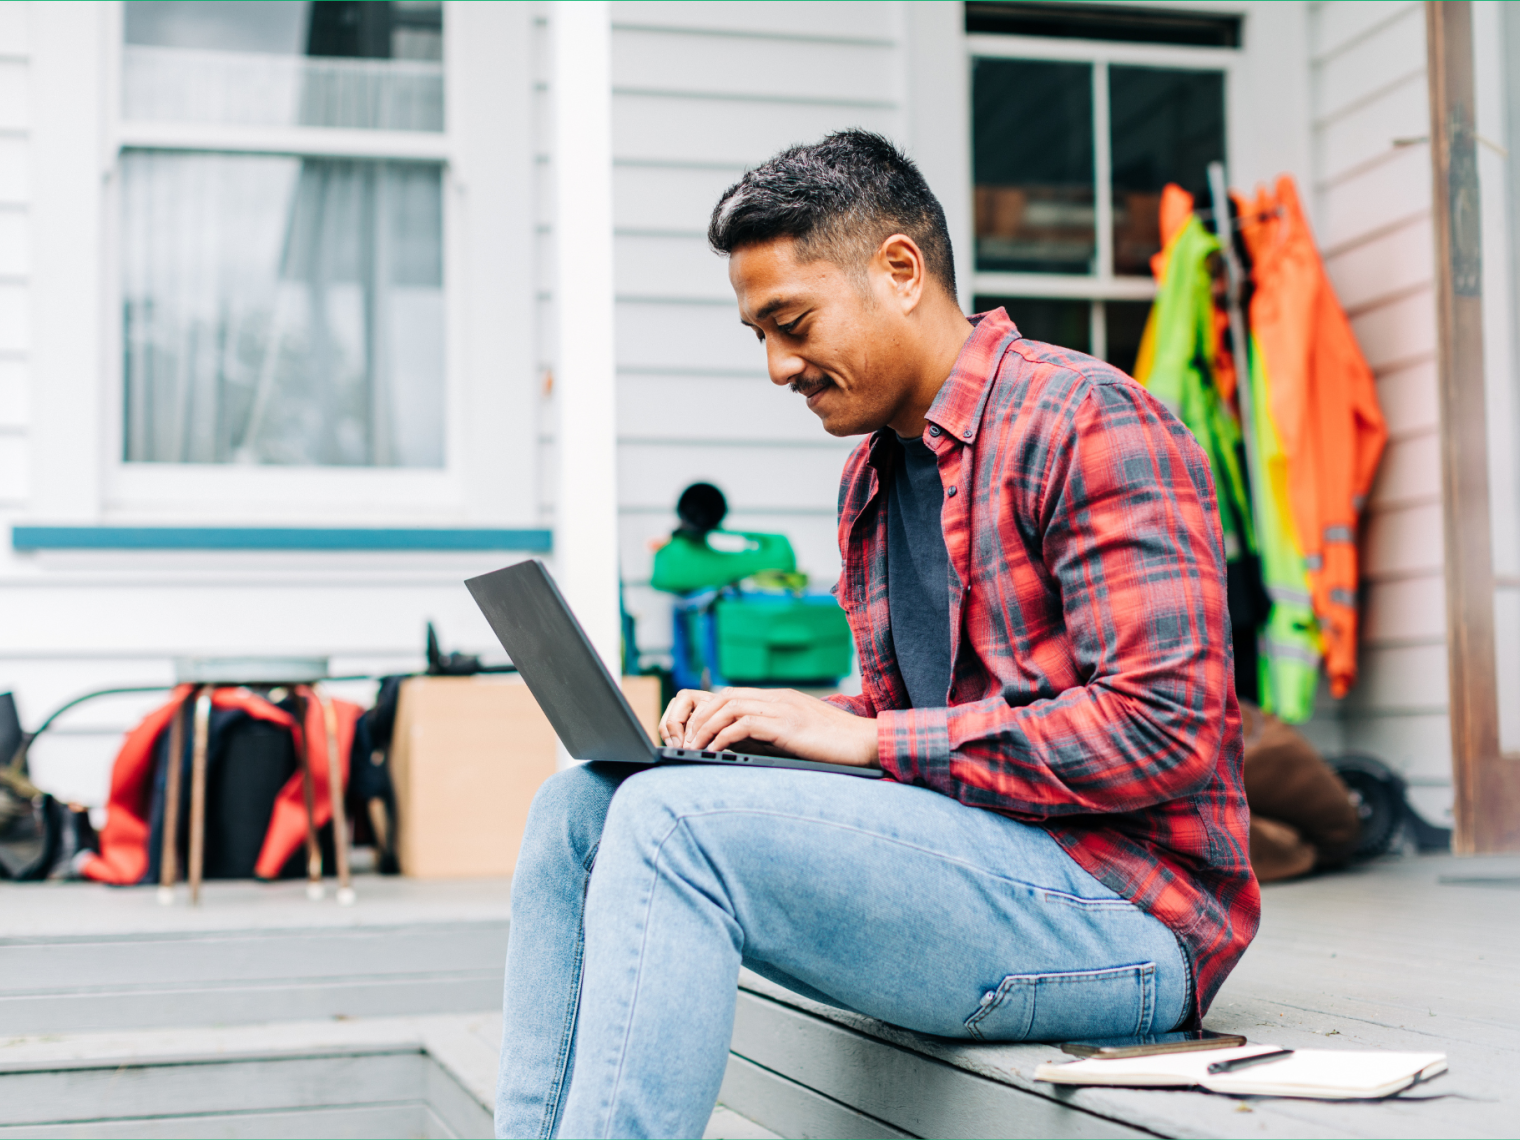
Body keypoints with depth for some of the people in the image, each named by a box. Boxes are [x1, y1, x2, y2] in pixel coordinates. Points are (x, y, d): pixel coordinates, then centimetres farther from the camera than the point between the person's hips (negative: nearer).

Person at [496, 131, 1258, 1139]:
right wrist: (765, 720, 0)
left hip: (1126, 913, -9)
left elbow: (1165, 727, -20)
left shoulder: (1087, 421, -11)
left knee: (675, 820, -25)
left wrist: (863, 739, -18)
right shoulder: (875, 473, 17)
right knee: (581, 805, -2)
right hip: (957, 852, 9)